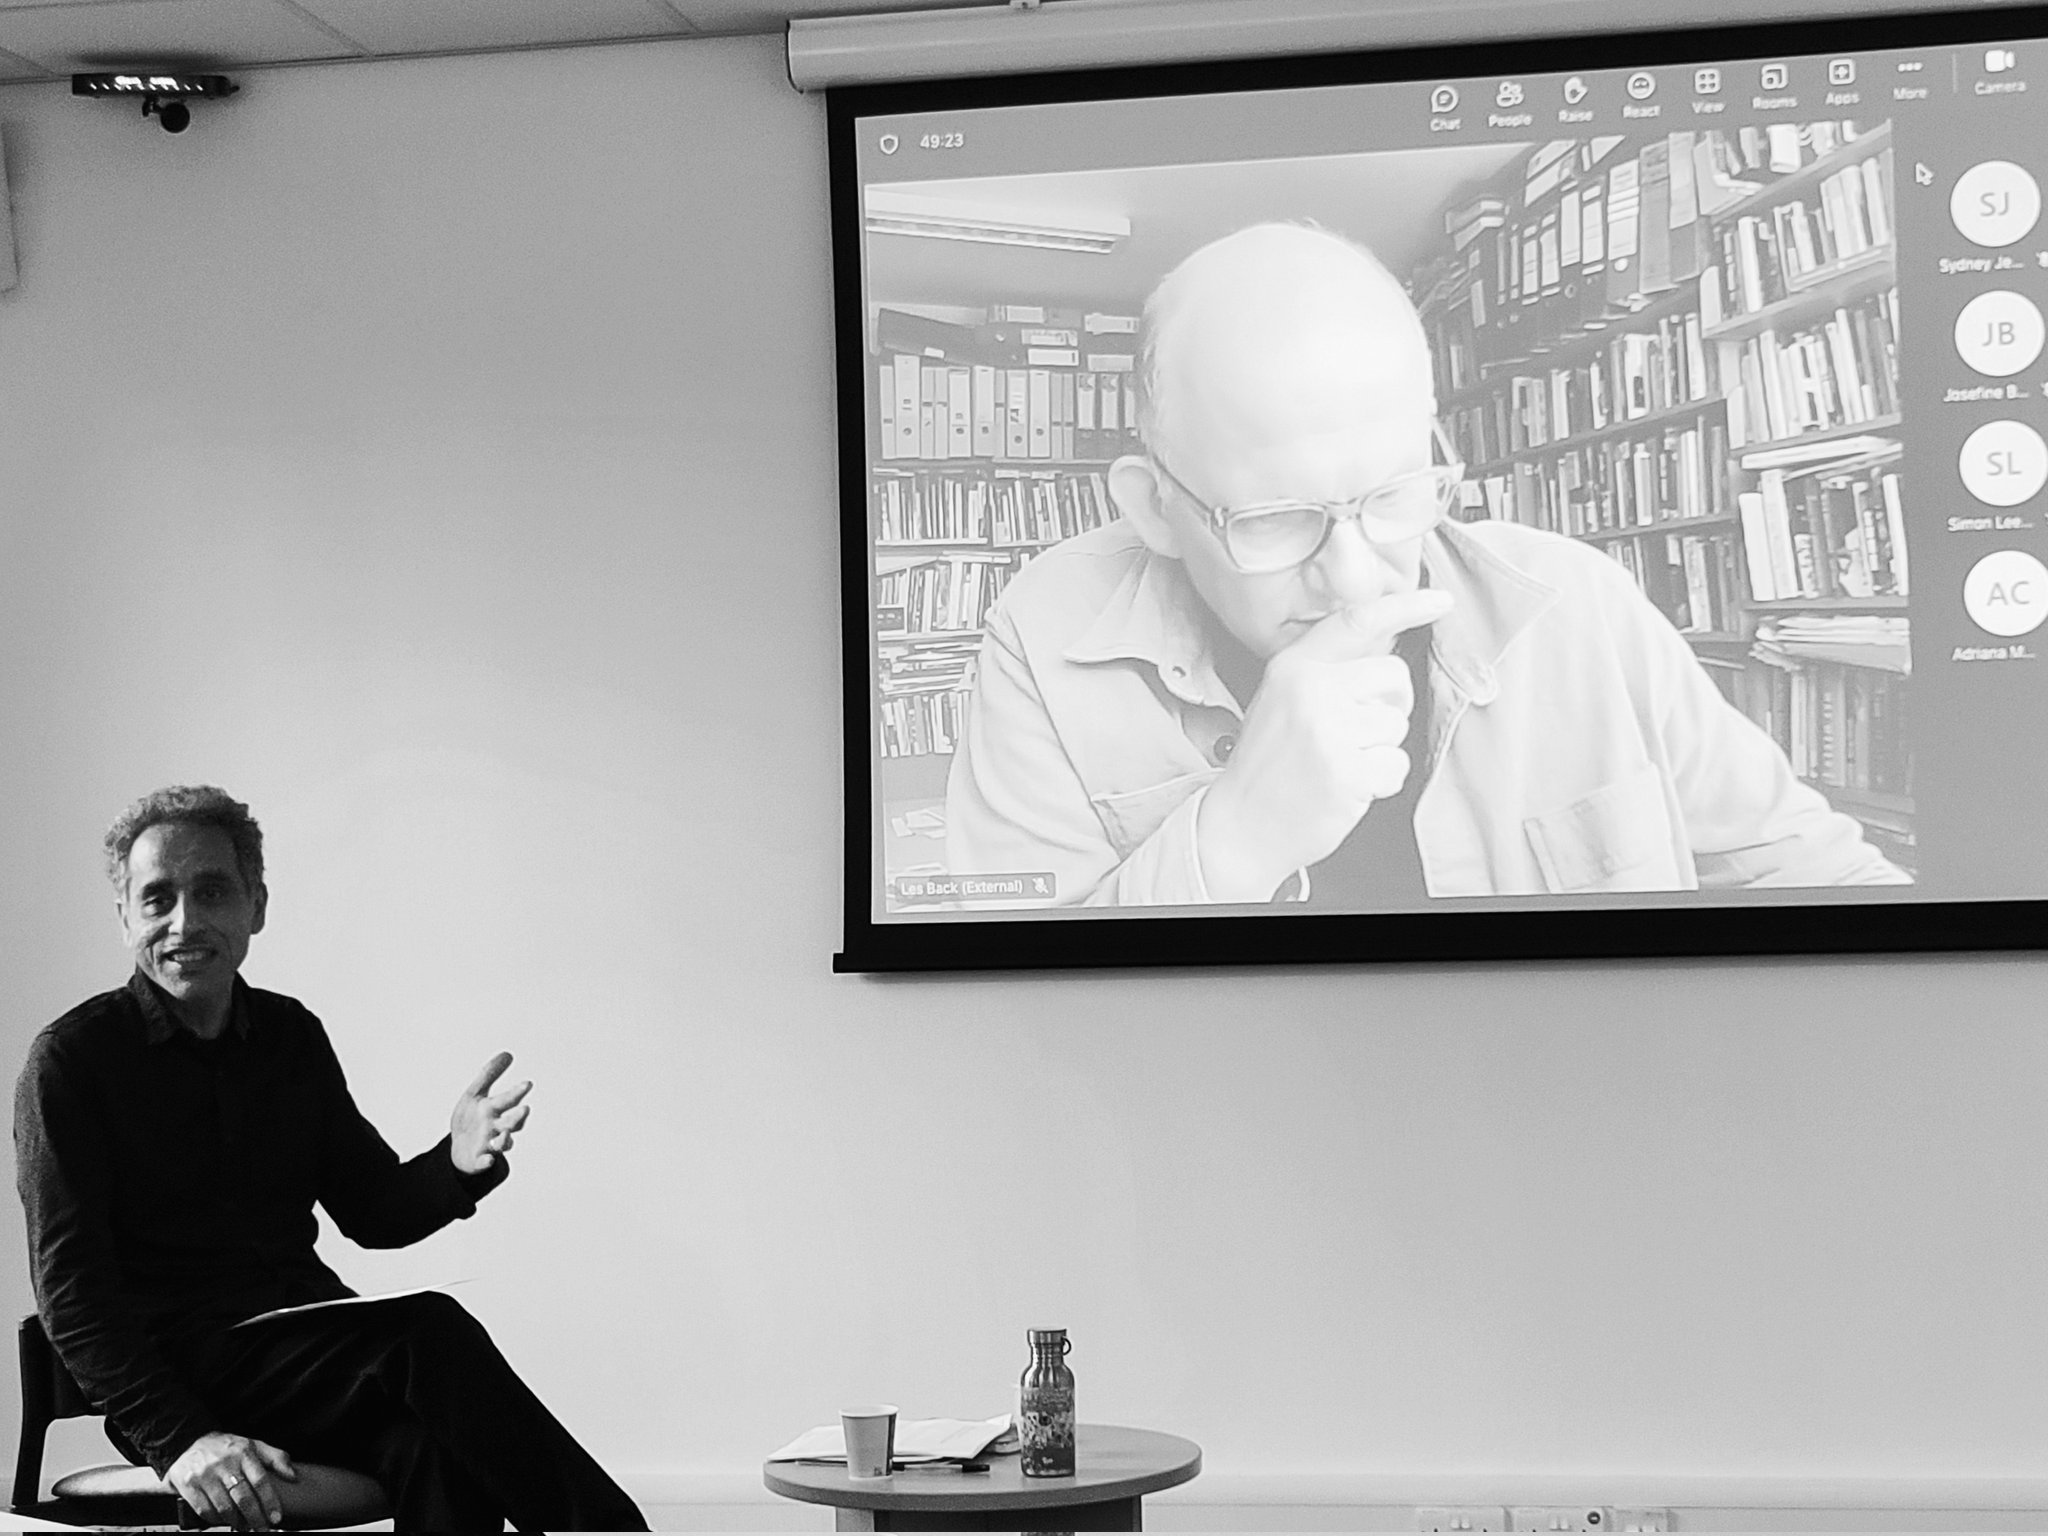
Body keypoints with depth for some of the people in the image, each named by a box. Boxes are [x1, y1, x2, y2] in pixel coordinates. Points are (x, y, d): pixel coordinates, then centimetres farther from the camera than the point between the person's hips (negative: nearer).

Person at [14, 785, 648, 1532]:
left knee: (431, 1448, -30)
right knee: (428, 1337, -28)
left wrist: (455, 1166, -5)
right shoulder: (70, 1059, -2)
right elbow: (70, 1289, -8)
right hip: (179, 1367, -4)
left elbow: (371, 1212, 19)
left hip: (308, 1341, 4)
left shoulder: (292, 1036, 15)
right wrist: (180, 1437, -22)